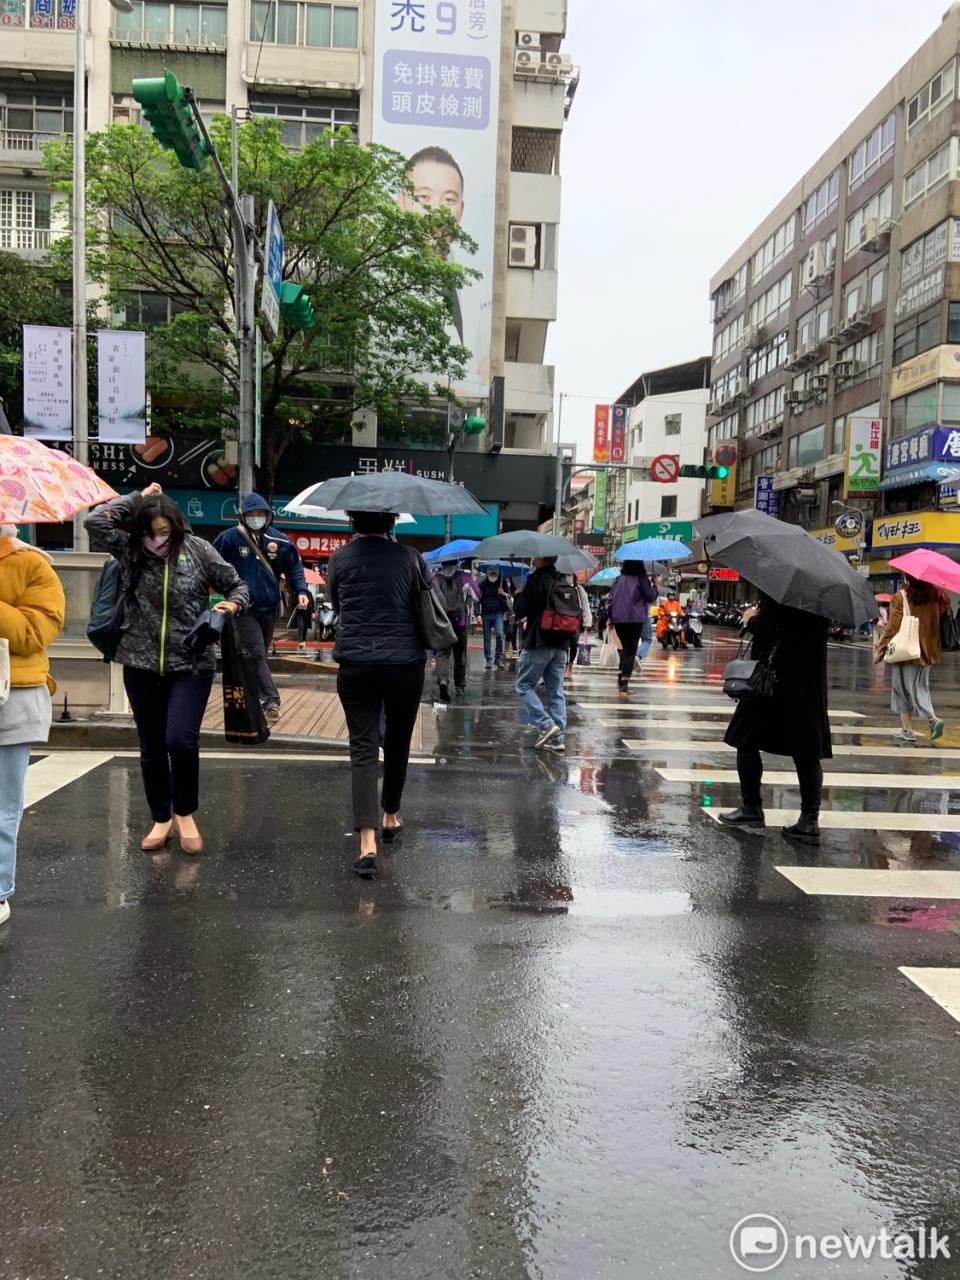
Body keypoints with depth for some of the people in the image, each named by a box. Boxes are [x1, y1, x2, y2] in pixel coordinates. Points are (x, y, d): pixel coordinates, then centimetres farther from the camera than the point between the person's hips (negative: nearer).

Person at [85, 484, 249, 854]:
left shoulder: (198, 550, -4)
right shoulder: (129, 550, 1)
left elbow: (236, 585, 4)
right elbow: (95, 521, -10)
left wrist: (233, 604, -18)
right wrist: (137, 498, -4)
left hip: (191, 665, -3)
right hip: (141, 665, 3)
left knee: (181, 741, -14)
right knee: (152, 748, 10)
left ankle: (185, 814, 11)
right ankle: (161, 819, 28)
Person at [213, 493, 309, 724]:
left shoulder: (279, 540, 0)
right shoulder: (229, 538, -7)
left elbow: (294, 567, 8)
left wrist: (301, 591, -5)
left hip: (269, 608, 4)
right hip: (244, 608, -4)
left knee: (260, 655, 13)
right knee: (256, 655, -13)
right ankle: (271, 701, -18)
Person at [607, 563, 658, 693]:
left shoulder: (619, 579, 11)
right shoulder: (641, 578, -4)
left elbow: (611, 598, 9)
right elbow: (650, 597, -5)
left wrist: (610, 616, 11)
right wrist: (655, 588, 13)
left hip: (618, 619, 5)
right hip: (635, 618, -5)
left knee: (625, 648, 19)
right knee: (631, 650, -2)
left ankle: (620, 678, 16)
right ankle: (624, 683, -10)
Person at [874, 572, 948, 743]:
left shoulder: (900, 597, -11)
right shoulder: (935, 594, 2)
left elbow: (892, 626, -12)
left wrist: (880, 649, -6)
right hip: (927, 651, 5)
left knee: (903, 689, 6)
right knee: (921, 688, 16)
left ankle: (908, 731, 4)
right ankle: (932, 718, -7)